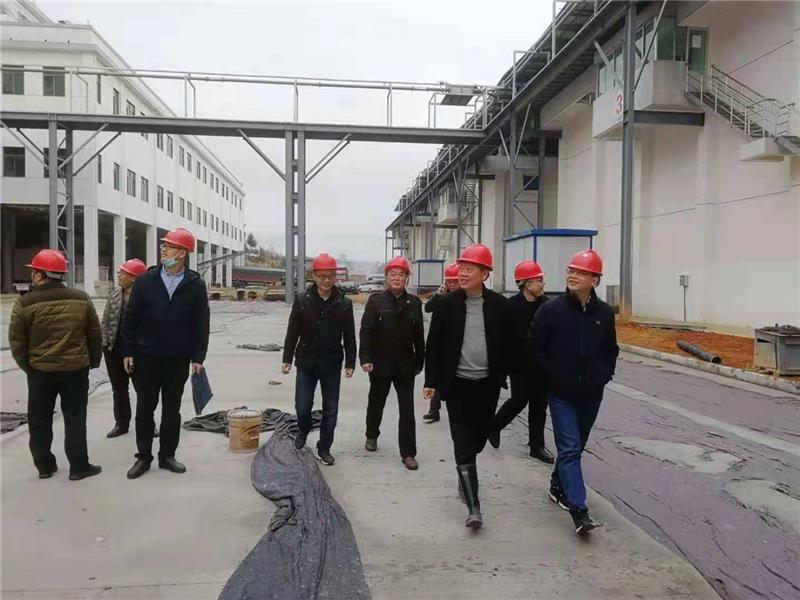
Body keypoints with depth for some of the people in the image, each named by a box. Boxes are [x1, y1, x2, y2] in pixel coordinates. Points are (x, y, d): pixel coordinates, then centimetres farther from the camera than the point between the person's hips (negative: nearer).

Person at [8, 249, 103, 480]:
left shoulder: (25, 303, -10)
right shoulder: (81, 299, -3)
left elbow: (16, 342, -5)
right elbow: (95, 336, 3)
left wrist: (27, 366, 10)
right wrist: (93, 362, 14)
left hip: (40, 371, -1)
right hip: (76, 369, 1)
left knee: (40, 420, 15)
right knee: (75, 418, 8)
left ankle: (44, 465, 24)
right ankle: (79, 466, 12)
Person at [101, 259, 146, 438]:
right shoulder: (114, 294, 5)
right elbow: (106, 321, 10)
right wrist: (103, 343, 2)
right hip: (114, 348, 6)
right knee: (119, 388, 14)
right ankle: (121, 423, 26)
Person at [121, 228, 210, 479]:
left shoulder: (195, 284, -4)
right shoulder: (145, 280, -2)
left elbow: (201, 324, -2)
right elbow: (129, 319, 1)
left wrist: (198, 357, -5)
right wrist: (128, 352, -3)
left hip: (178, 359, 0)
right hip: (146, 357, 1)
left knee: (172, 409, 10)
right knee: (145, 408, 9)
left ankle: (167, 456, 23)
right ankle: (143, 457, 21)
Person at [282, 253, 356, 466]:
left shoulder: (344, 303, -1)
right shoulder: (302, 300, -2)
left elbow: (349, 336, 2)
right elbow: (292, 332, 1)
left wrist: (350, 363, 0)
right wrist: (287, 359, 0)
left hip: (332, 365, 1)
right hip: (306, 363, 0)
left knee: (330, 410, 6)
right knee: (302, 407, 3)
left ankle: (324, 449, 22)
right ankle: (303, 431, 35)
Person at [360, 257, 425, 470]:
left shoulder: (414, 303, 2)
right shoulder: (376, 300, -4)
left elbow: (419, 335, 5)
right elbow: (366, 331, -8)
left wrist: (419, 362, 6)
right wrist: (365, 358, -15)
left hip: (405, 365, 1)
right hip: (380, 364, -1)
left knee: (407, 410, 0)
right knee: (376, 402, 19)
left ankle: (408, 453, 9)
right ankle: (372, 435, 44)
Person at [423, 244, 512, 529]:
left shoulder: (499, 305, -1)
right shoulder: (447, 303, -3)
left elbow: (507, 344, 5)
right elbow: (434, 344, 0)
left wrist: (501, 377, 4)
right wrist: (431, 380, -1)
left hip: (487, 384, 2)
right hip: (457, 383, -2)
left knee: (477, 438, 16)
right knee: (463, 444, -4)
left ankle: (466, 477, 43)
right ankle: (473, 506, -1)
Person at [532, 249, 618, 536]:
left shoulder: (604, 312, 1)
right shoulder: (551, 309, -8)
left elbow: (611, 350, 13)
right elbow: (537, 348, -5)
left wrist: (603, 375, 1)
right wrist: (554, 375, -9)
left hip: (591, 394, 4)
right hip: (561, 393, -4)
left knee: (576, 446, 17)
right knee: (569, 449, -7)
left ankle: (558, 486, 38)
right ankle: (579, 511, -8)